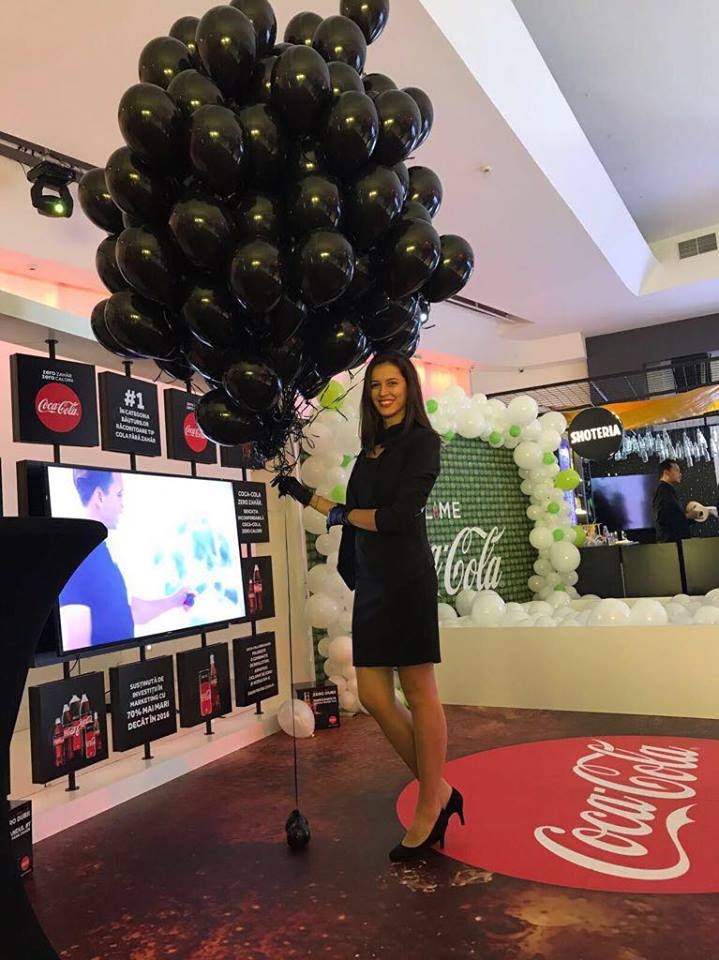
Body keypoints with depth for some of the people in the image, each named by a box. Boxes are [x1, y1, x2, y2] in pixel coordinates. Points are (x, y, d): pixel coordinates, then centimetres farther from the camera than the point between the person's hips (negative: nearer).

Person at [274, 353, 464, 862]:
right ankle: (440, 792, 22)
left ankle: (429, 810, 16)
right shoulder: (371, 448, 18)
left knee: (419, 692, 1)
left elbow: (399, 515, -12)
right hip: (371, 579, 8)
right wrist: (309, 496, 22)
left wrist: (341, 513, -2)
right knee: (373, 694, 6)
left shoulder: (421, 441, -4)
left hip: (406, 577, -8)